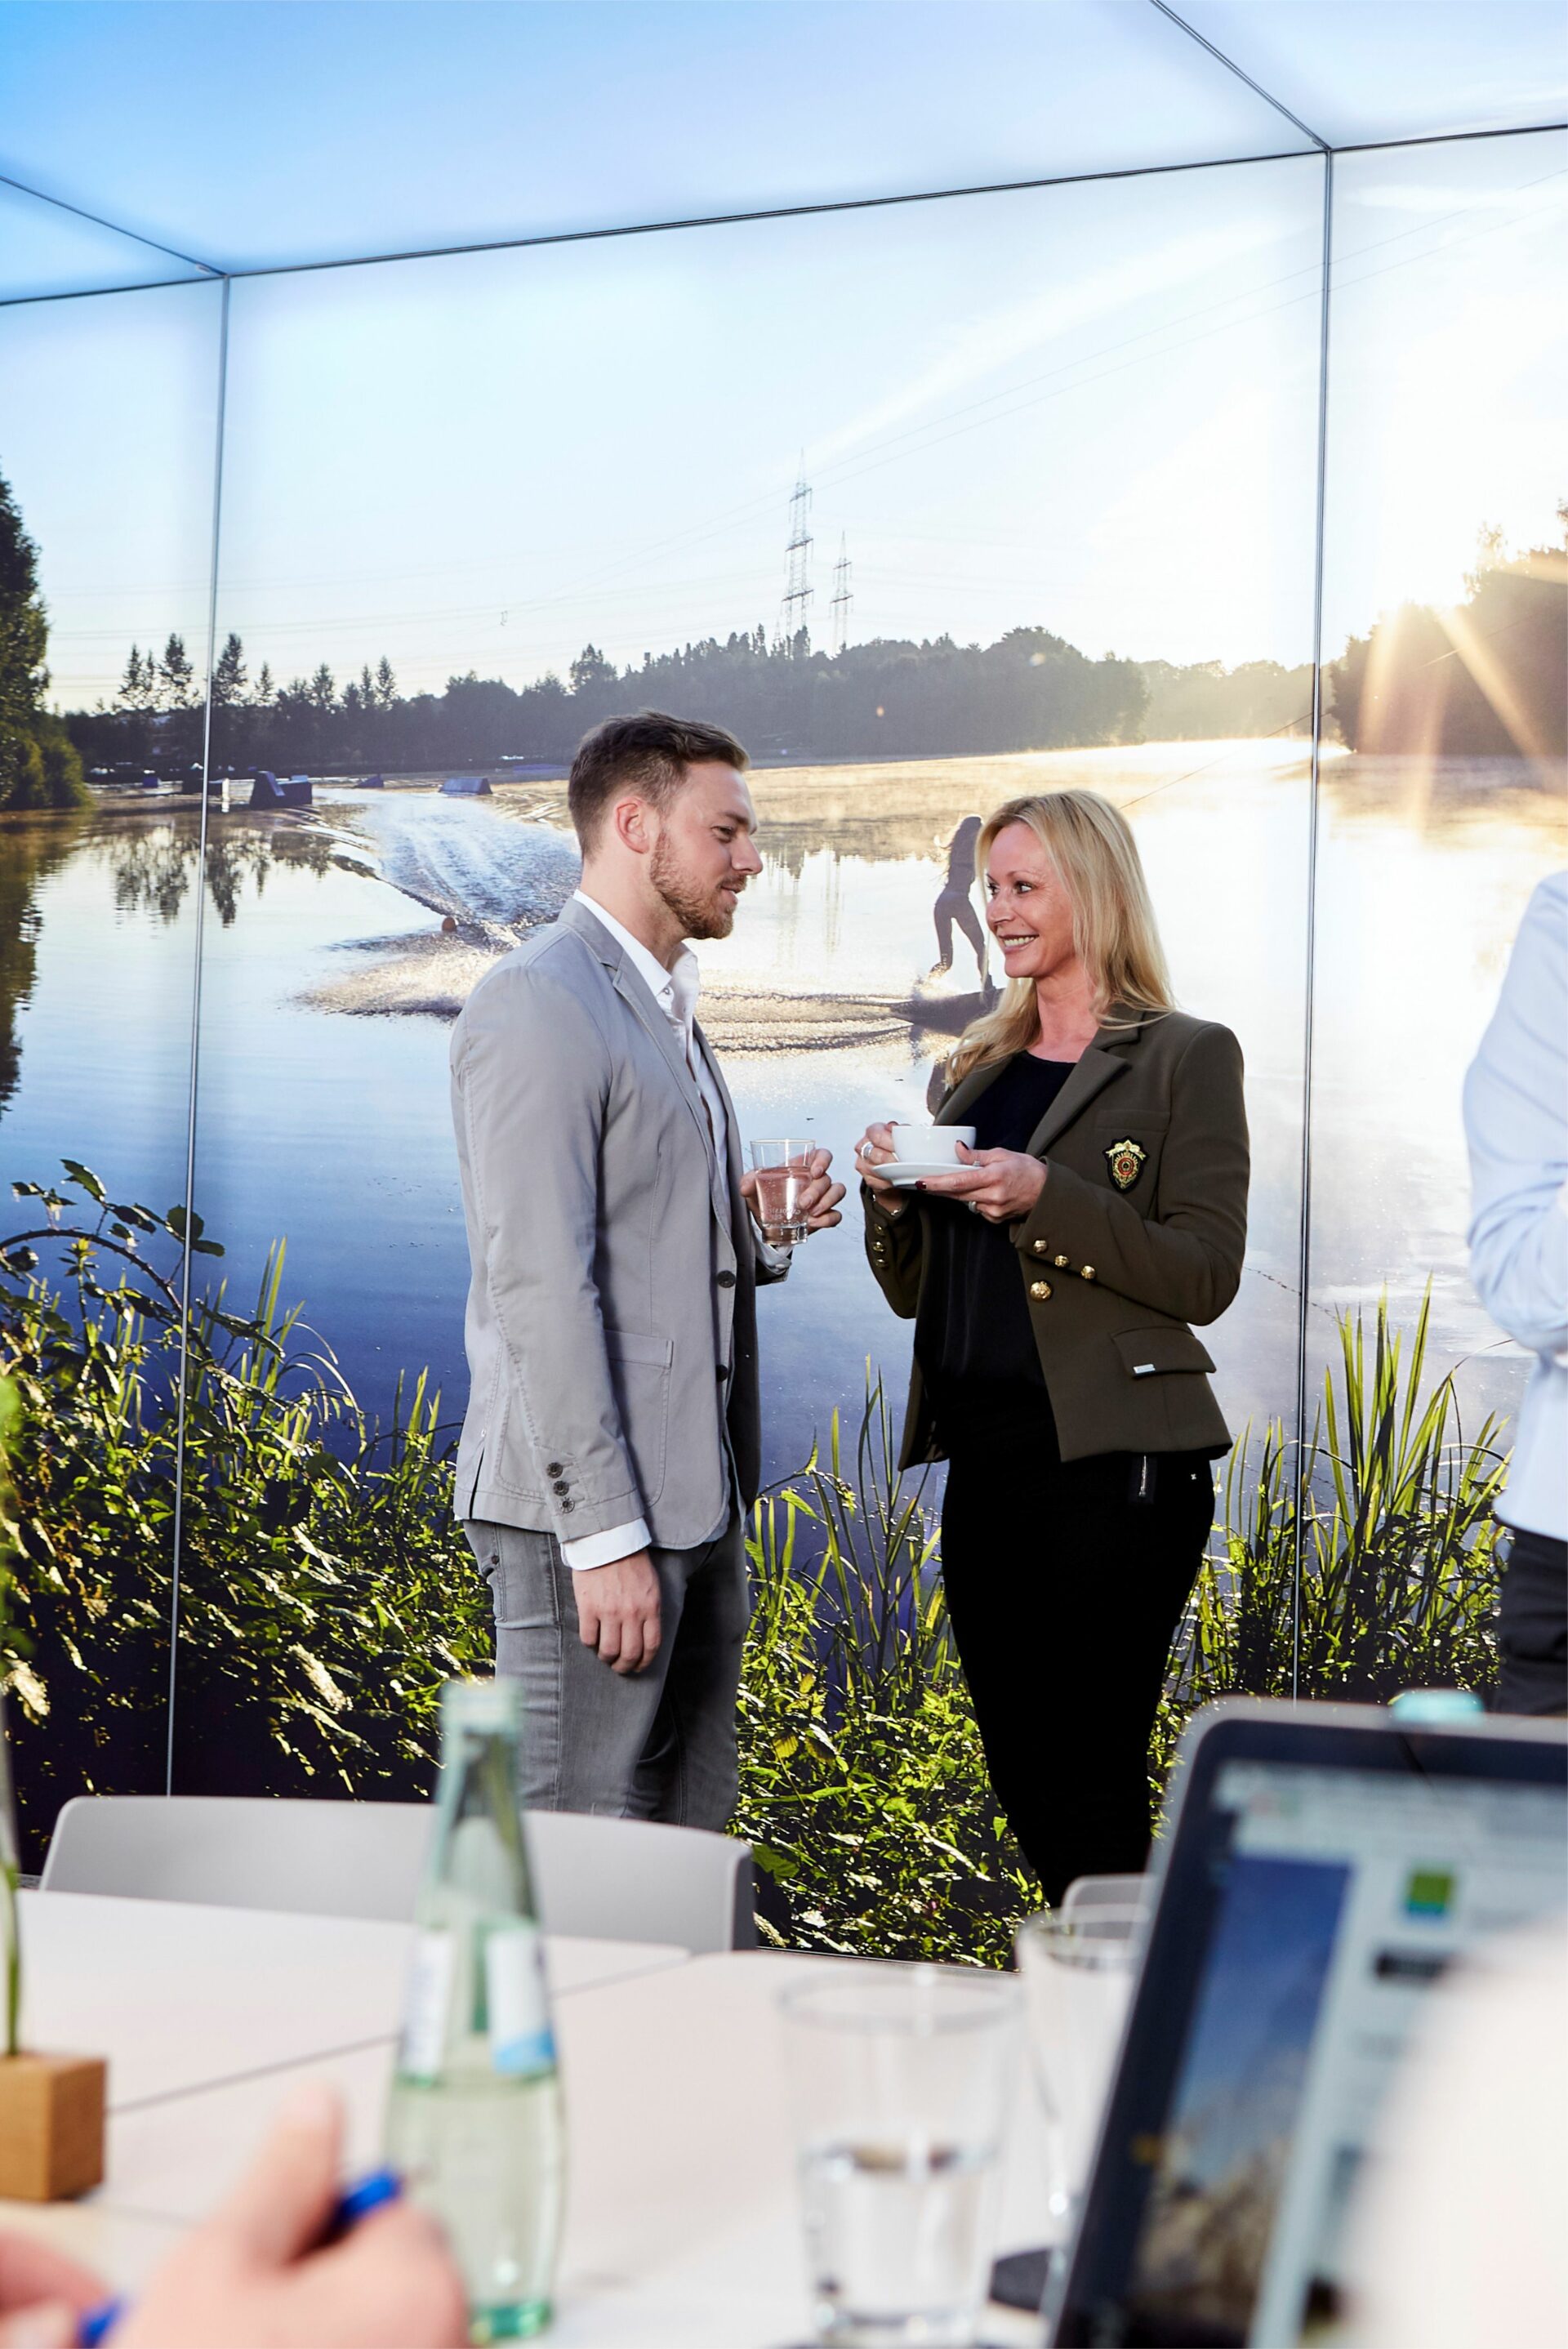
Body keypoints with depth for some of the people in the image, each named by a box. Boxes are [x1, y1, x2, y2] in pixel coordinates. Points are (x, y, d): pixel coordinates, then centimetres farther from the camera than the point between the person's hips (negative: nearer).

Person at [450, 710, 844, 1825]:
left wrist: (756, 1221, 3)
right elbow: (539, 1283, -19)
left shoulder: (667, 1007, 20)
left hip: (695, 1503, 10)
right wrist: (605, 1535, -22)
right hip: (586, 1514, -10)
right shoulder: (538, 1005, -12)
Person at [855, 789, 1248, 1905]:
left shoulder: (1186, 1056, -2)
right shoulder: (980, 1067, 17)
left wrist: (1048, 1197, -20)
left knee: (1089, 1786, -6)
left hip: (1114, 1465, -7)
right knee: (1024, 1780, 11)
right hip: (985, 1459, 7)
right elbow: (915, 1290, 19)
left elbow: (1207, 1274, -10)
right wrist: (890, 1194, -1)